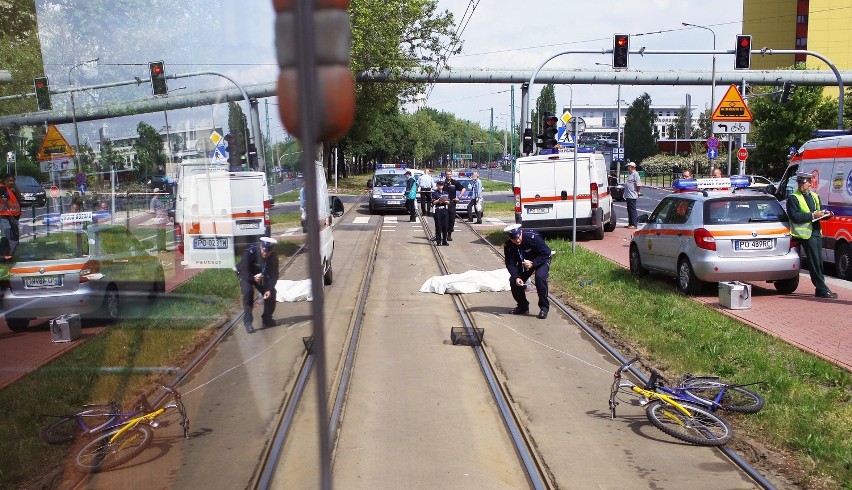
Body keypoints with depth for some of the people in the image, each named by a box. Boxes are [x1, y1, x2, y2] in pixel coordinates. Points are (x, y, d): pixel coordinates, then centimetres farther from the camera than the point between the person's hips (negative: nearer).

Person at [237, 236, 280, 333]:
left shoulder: (274, 256, -23)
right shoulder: (250, 252, -35)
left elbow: (274, 274, -18)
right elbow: (242, 270, -28)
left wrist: (270, 289, -32)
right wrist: (253, 277, -45)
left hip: (261, 275, 4)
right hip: (246, 275, -4)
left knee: (271, 293, -10)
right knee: (248, 292, -28)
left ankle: (267, 318, 10)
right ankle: (247, 322, -21)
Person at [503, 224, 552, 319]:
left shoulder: (533, 237, -33)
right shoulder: (508, 246, -19)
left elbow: (546, 254, -26)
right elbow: (510, 264, -16)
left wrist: (532, 263, -37)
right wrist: (516, 277, -33)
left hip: (541, 261, -5)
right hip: (523, 264, 5)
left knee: (540, 277, -32)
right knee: (513, 280, -11)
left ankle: (544, 307, -18)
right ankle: (523, 306, 9)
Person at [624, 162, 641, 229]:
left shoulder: (635, 174, -12)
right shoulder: (629, 174, 17)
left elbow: (638, 184, -17)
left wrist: (638, 192, -14)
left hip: (632, 195, -10)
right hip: (628, 195, 10)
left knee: (632, 210, -7)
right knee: (629, 210, 14)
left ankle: (633, 224, -5)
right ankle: (630, 223, 21)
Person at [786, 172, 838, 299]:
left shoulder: (815, 196, 18)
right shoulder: (793, 198, -5)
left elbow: (819, 213, 27)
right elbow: (795, 216, -16)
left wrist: (826, 214, 5)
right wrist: (812, 215, -20)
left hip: (817, 232, 7)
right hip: (806, 234, -7)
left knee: (818, 263, 10)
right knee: (815, 264, -7)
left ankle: (820, 289, 17)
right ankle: (823, 290, -4)